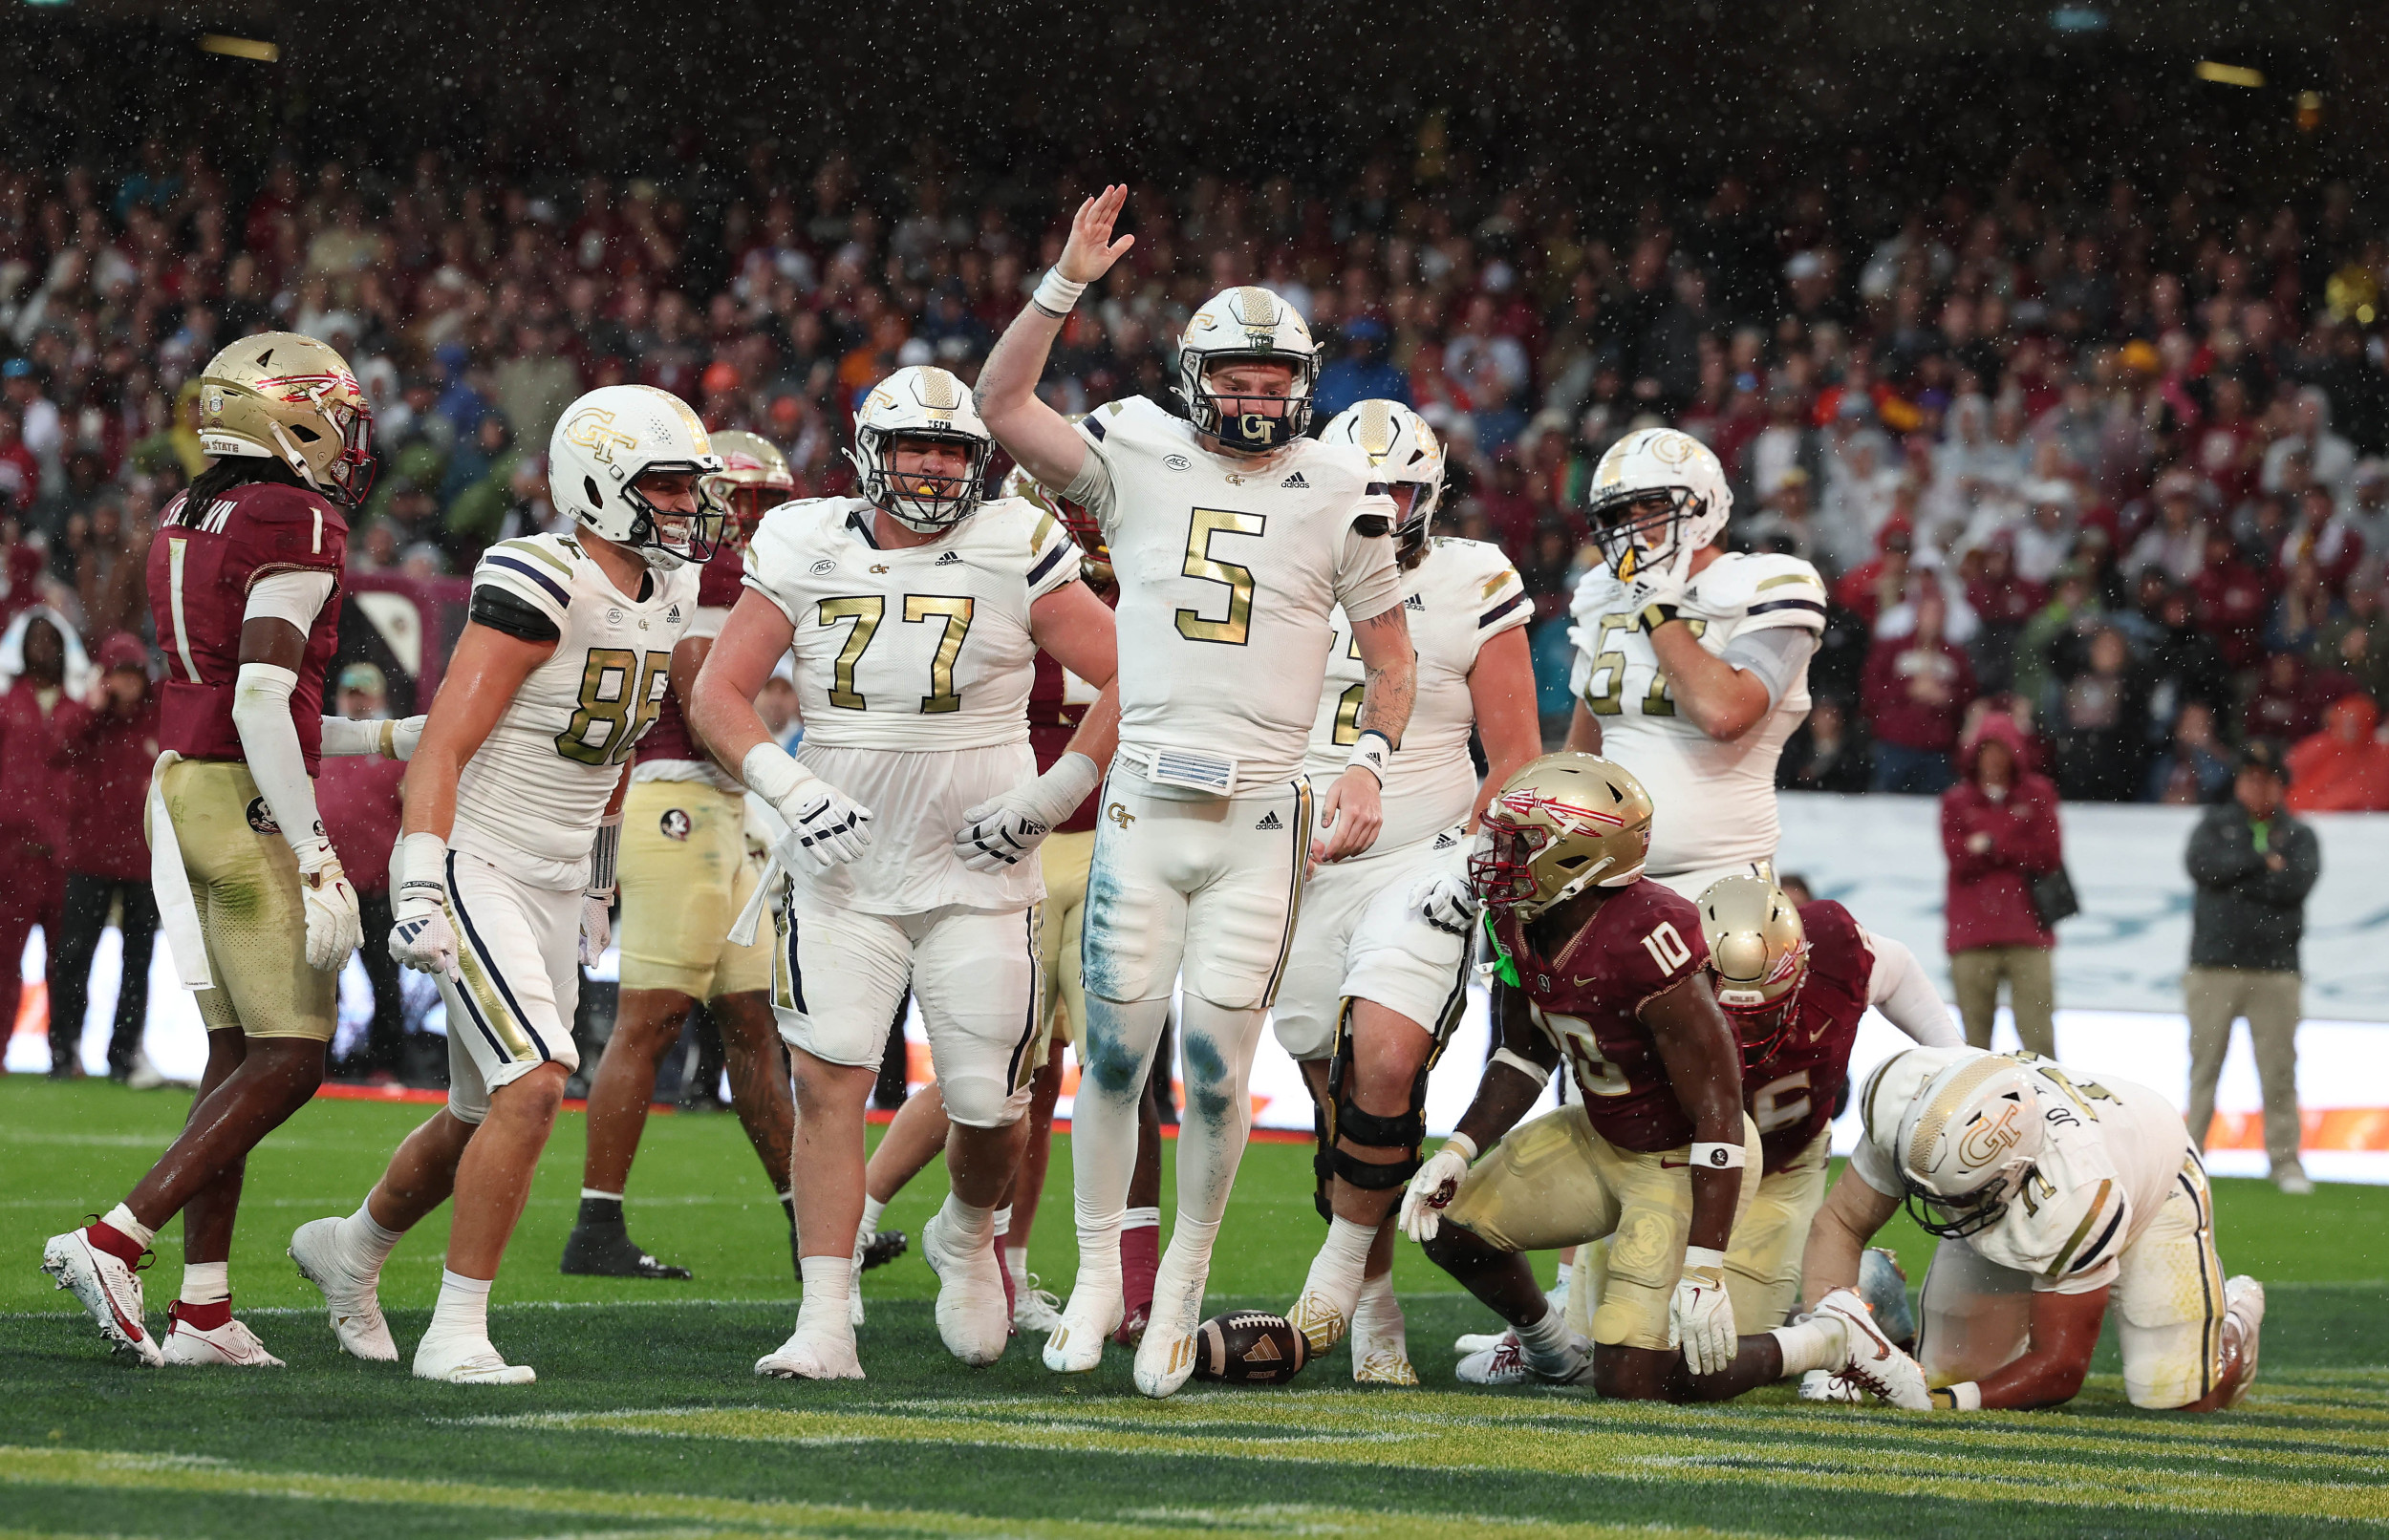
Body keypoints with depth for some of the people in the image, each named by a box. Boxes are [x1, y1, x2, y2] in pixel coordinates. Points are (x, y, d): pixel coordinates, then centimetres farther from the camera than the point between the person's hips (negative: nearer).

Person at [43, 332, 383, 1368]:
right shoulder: (295, 528, -13)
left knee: (237, 1056, 10)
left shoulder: (189, 526, 15)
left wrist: (390, 741, 25)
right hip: (251, 813, -9)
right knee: (286, 1065, -5)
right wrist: (318, 861, -20)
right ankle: (114, 1243, -12)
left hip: (181, 785, 9)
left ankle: (204, 1312, 7)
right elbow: (262, 708, -21)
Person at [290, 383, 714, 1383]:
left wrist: (600, 883, 25)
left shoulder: (666, 599, 7)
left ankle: (351, 1249, 42)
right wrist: (420, 889, -26)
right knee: (535, 1084, -21)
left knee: (483, 1119, 15)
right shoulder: (537, 589, -18)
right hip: (477, 867, -8)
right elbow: (442, 748, -20)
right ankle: (456, 1331, -14)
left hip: (558, 884, 8)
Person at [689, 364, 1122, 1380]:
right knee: (829, 1079, -13)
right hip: (840, 868, 1)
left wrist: (1053, 796, -7)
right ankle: (824, 1325, -13)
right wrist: (787, 785, -12)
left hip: (978, 874, -1)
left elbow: (1129, 681, -2)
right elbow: (717, 695, 3)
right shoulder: (806, 552, 0)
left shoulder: (1016, 555, -5)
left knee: (988, 1107, 1)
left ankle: (966, 1235, 36)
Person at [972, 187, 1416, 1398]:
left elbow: (1389, 653, 11)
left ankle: (1184, 1284, 14)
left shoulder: (1338, 494, 4)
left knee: (1218, 1068, -3)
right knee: (1116, 1049, 0)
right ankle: (1097, 1274, 16)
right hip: (1143, 800, 0)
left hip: (1263, 816, 0)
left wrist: (1369, 765, -3)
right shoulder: (1140, 462, 4)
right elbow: (1003, 408, -3)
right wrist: (1067, 284, -11)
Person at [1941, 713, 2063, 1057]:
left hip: (2027, 935, -1)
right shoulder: (1956, 801, 11)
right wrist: (2015, 853, -11)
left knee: (2037, 1031, -7)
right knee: (1975, 1032, 1)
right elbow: (1958, 857, -4)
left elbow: (2049, 854, -2)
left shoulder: (2037, 795, 11)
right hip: (1972, 935, 1)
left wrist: (1991, 848, -8)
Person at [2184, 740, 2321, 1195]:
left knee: (2279, 1068, -2)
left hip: (2275, 969, 0)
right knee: (2204, 1064, -1)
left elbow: (2298, 882, -8)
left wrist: (2235, 879, -7)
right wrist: (2260, 862, -9)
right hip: (2214, 965, 0)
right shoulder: (2216, 824, 12)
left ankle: (2285, 1159, 2)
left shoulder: (2299, 835, 12)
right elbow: (2200, 864, -9)